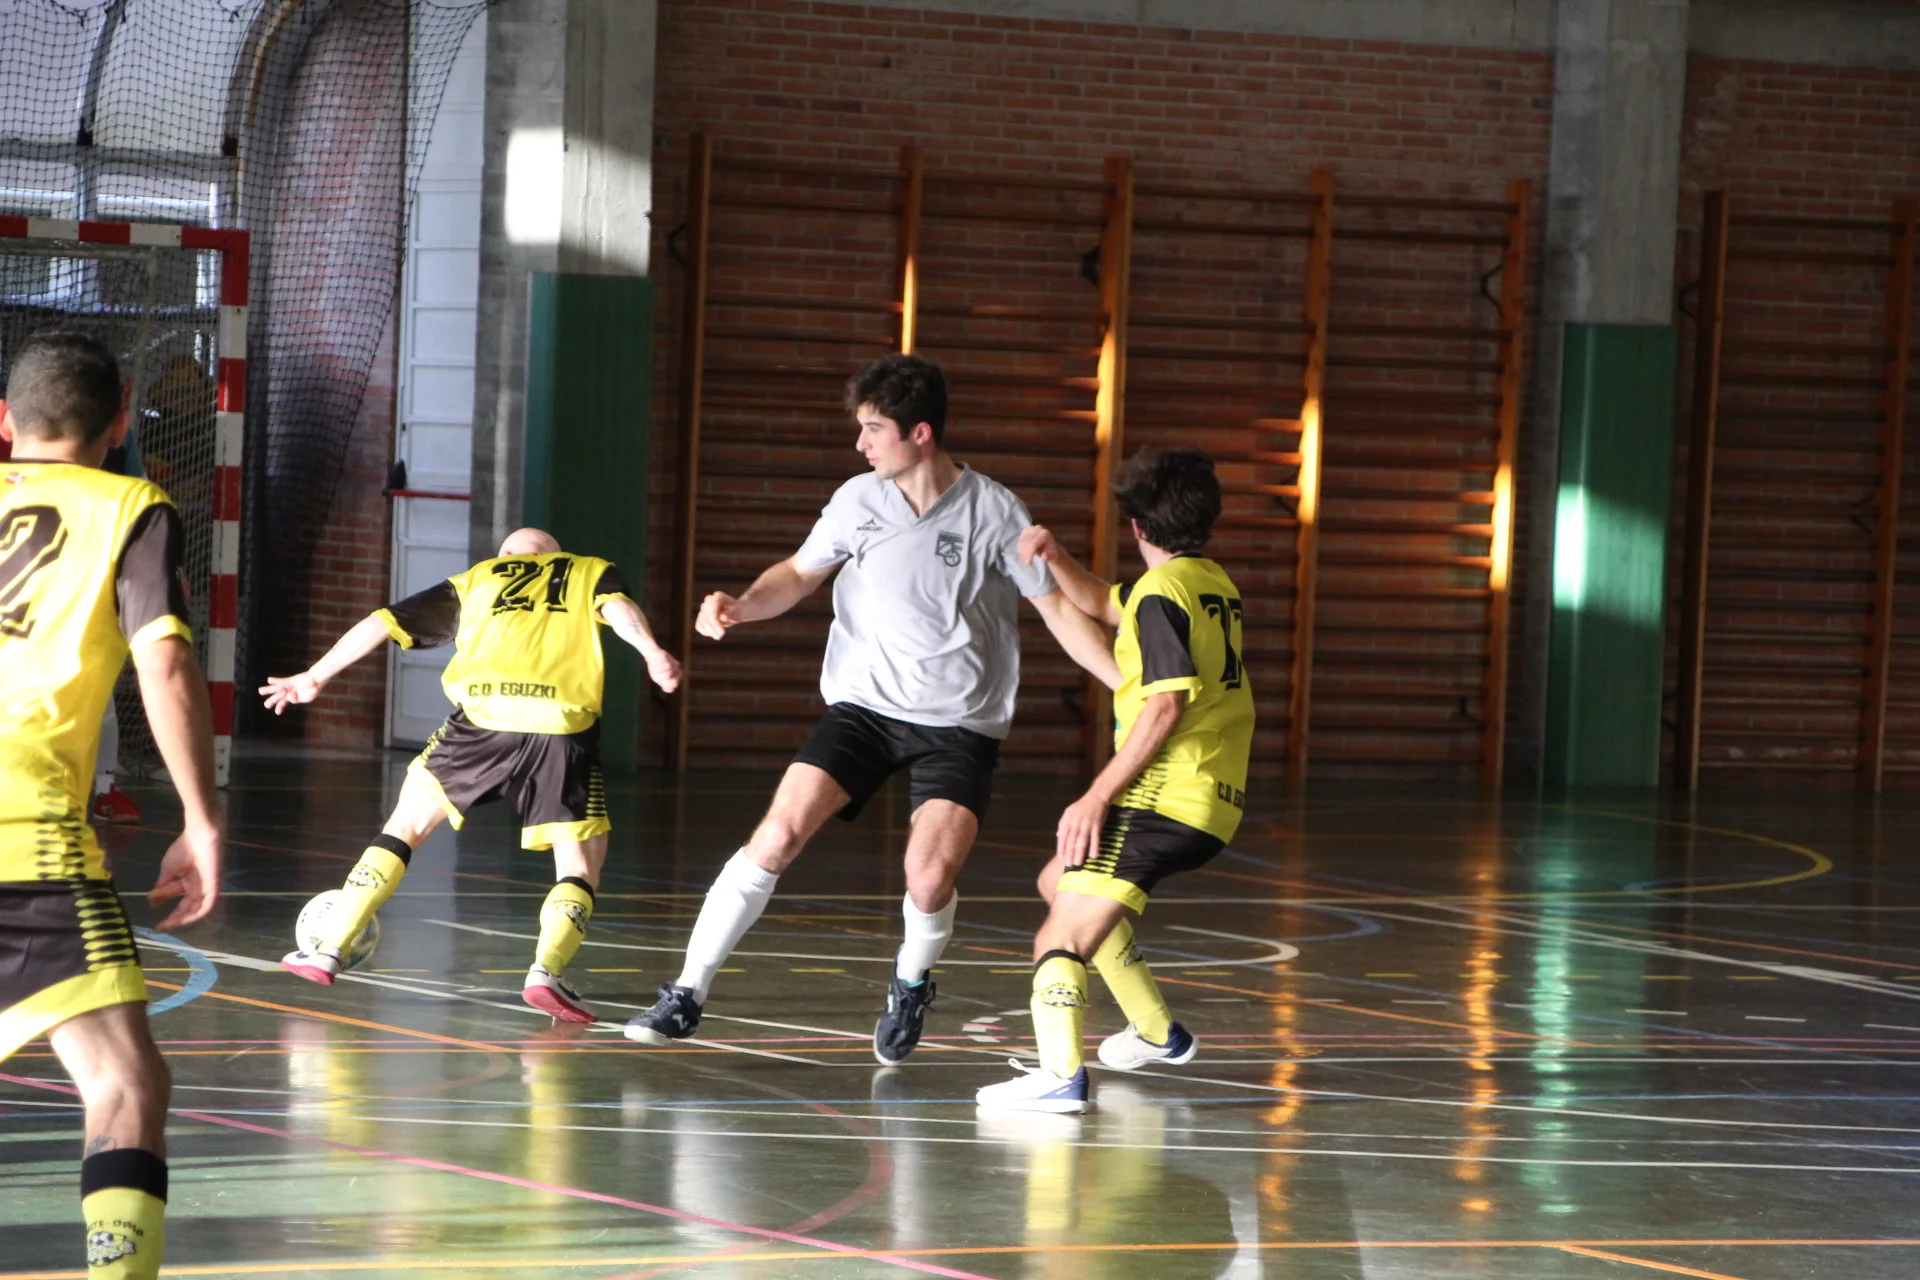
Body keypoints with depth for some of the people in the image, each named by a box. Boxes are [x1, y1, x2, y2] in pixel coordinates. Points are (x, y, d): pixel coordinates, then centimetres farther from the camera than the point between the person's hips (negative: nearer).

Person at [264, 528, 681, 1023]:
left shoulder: (476, 580, 30)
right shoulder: (592, 572, 26)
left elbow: (385, 622, 29)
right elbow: (618, 608, 3)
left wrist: (314, 677, 38)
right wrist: (652, 653, -15)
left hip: (482, 718, 1)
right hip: (562, 722, -1)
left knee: (407, 823, 20)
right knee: (582, 865, 10)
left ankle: (328, 950, 16)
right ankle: (546, 970, -15)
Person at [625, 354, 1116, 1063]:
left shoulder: (992, 510, -8)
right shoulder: (859, 500, 1)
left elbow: (1059, 611, -3)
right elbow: (799, 574, 15)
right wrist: (741, 605, -5)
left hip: (959, 725, -2)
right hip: (864, 705, 3)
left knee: (930, 877, -21)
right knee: (778, 833, -15)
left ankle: (910, 985, 13)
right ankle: (687, 996, -5)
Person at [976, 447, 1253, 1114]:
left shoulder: (1161, 591, -10)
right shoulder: (1214, 583, 18)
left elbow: (1167, 705, -21)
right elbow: (1105, 605, 34)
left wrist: (1097, 796, -19)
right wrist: (1055, 557, 17)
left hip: (1163, 798, -9)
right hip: (1215, 803, 9)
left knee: (1059, 941, -18)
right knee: (1058, 882, 30)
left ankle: (1060, 1076, -38)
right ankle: (1156, 1031, 36)